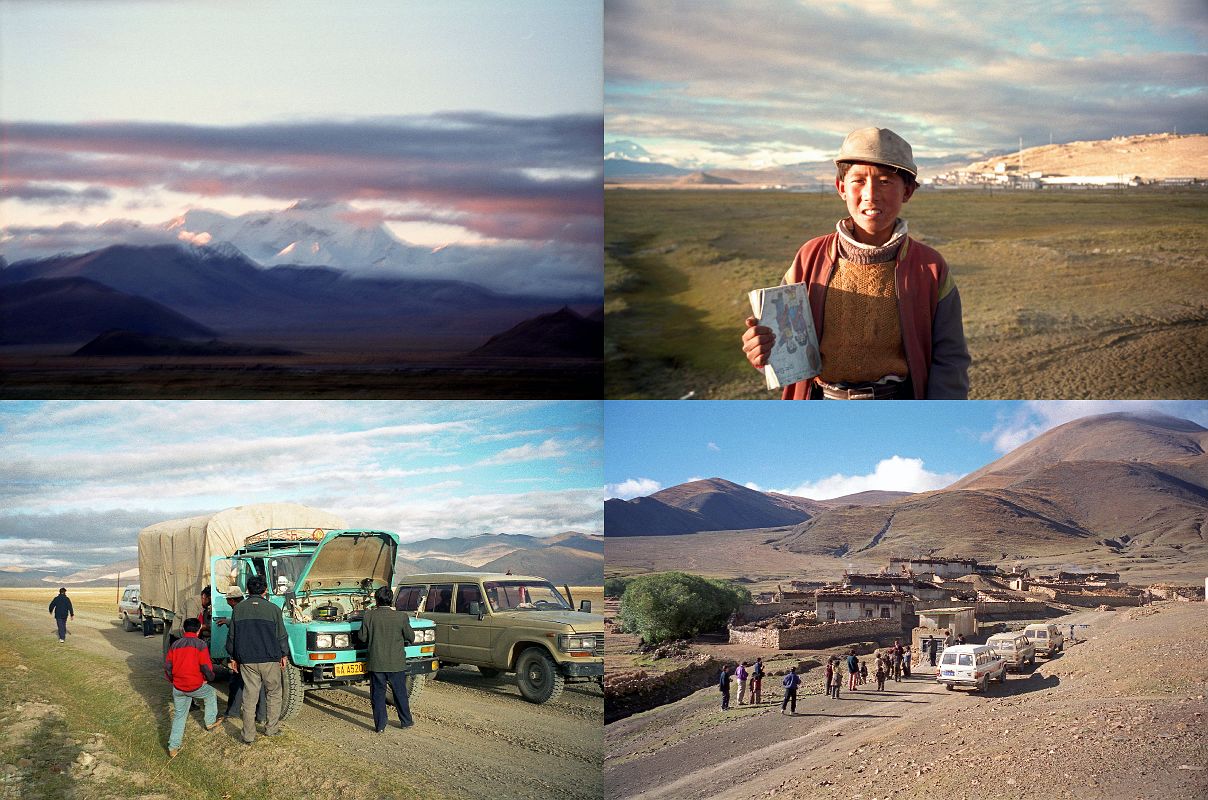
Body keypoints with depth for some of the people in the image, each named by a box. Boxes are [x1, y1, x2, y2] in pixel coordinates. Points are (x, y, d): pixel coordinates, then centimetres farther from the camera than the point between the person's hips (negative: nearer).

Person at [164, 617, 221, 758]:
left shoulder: (175, 644, 5)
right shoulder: (200, 644, -9)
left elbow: (167, 666, 6)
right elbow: (206, 666, -13)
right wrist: (210, 677, 7)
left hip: (178, 688, 4)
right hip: (196, 686, -4)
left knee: (179, 715, 14)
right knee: (211, 694, 28)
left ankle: (173, 748, 8)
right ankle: (211, 722, 38)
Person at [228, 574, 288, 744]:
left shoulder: (238, 609, 1)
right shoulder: (273, 609, -5)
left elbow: (232, 636, 7)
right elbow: (281, 635, 1)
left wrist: (233, 657, 18)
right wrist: (284, 655, 14)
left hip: (246, 660, 2)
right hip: (270, 659, -2)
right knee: (274, 694, 16)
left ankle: (248, 736, 6)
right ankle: (271, 728, 19)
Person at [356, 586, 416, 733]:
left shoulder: (369, 616, -9)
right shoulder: (401, 617, -9)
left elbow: (362, 637, -2)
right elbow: (410, 637, 0)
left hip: (376, 663, -1)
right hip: (397, 663, 1)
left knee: (378, 694, 9)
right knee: (400, 693, 15)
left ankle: (380, 725, 8)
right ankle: (406, 721, 25)